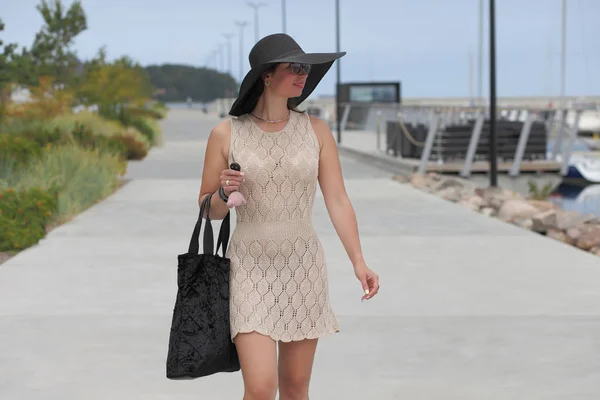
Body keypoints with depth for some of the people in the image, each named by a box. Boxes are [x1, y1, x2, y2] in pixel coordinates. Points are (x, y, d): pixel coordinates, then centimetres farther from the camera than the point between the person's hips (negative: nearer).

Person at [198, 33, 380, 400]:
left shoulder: (316, 131, 1)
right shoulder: (226, 133, -5)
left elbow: (337, 200, -3)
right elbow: (209, 210, 3)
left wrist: (358, 261, -15)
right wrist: (224, 193, -19)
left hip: (304, 267, 2)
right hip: (251, 268, -2)